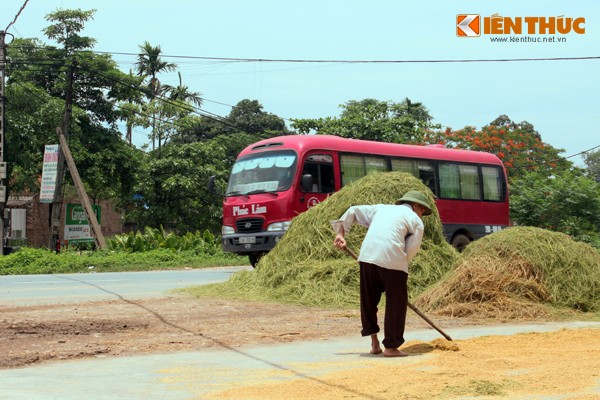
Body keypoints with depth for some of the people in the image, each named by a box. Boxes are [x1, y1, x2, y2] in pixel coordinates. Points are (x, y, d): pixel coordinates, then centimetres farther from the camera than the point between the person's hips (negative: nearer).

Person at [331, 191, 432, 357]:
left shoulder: (382, 208, 28)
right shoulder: (416, 221, 14)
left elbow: (353, 211, 25)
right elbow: (411, 251, 7)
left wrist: (340, 234, 23)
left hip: (367, 256, 5)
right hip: (392, 259, -5)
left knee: (368, 299, 18)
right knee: (396, 302, 7)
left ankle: (374, 342, 24)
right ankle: (391, 346, 10)